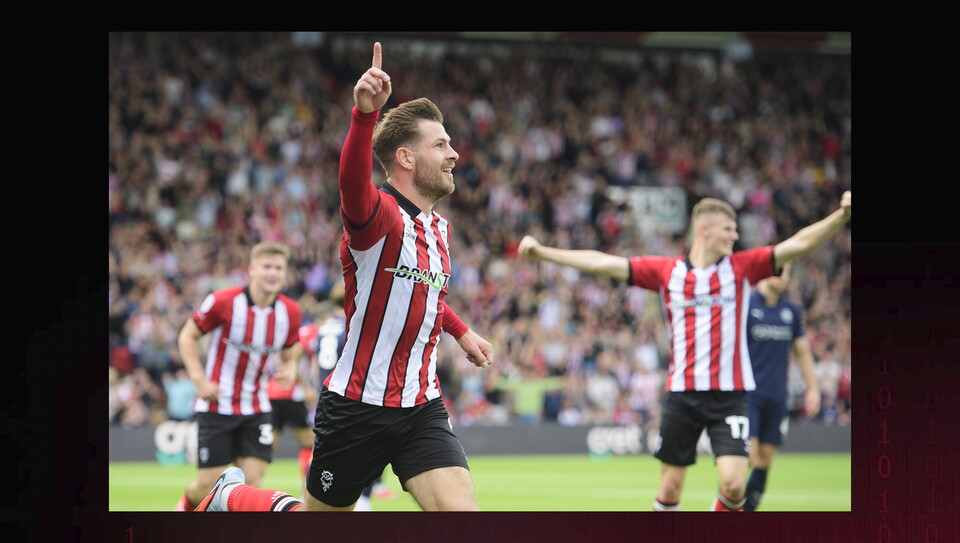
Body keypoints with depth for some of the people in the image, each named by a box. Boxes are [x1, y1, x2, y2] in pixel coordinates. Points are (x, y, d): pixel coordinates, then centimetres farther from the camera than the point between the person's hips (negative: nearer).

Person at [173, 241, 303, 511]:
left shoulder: (290, 312, -3)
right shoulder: (223, 301, -15)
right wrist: (199, 380, -14)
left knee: (251, 480, -9)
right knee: (208, 484, -1)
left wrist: (289, 370, -11)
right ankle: (185, 505, 34)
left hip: (256, 407, 3)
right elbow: (187, 336, -3)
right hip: (217, 405, -3)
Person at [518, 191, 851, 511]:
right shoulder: (666, 271, 4)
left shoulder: (742, 267, 3)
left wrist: (841, 216, -18)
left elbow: (799, 244, -4)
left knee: (733, 484, -13)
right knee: (670, 487, 6)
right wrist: (542, 252, 5)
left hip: (729, 394, -1)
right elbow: (602, 263, 5)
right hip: (682, 393, 1)